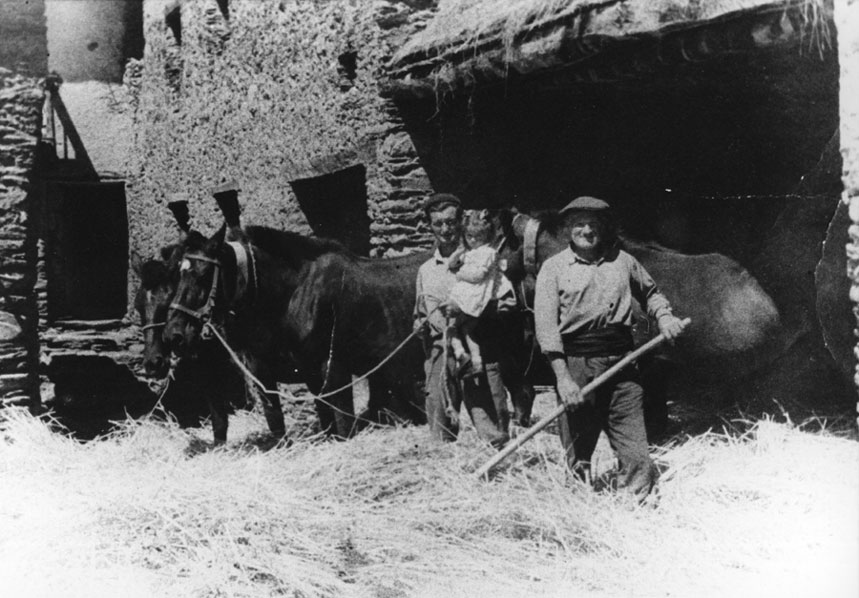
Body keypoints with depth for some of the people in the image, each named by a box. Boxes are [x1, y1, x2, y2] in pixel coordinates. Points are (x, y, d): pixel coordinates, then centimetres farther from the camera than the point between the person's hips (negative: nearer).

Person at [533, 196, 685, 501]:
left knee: (635, 450, -3)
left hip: (621, 361, 2)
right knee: (578, 454, 3)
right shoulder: (554, 267, 2)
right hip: (575, 363, -2)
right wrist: (563, 377, -15)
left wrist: (663, 315, 7)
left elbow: (650, 292, 30)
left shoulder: (622, 261, 11)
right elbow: (546, 324, -5)